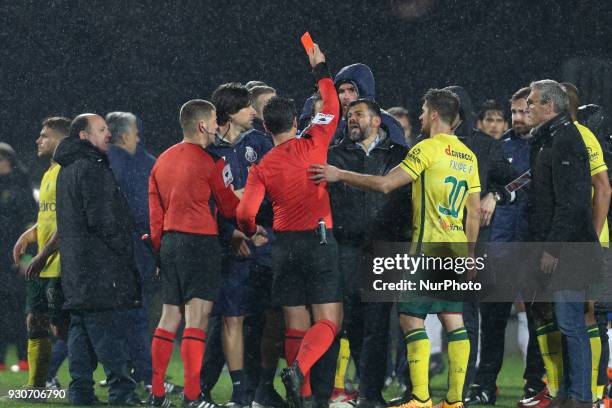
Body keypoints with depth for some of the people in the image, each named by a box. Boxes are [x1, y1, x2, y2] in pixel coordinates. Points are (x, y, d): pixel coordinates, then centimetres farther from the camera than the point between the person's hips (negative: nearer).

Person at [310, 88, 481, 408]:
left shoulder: (428, 149, -10)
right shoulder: (468, 156, 13)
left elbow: (385, 184, -15)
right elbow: (474, 211, 15)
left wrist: (339, 175, -7)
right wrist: (470, 255, 21)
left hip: (429, 248, -8)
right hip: (456, 249, 8)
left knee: (411, 318, -5)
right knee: (453, 319, 7)